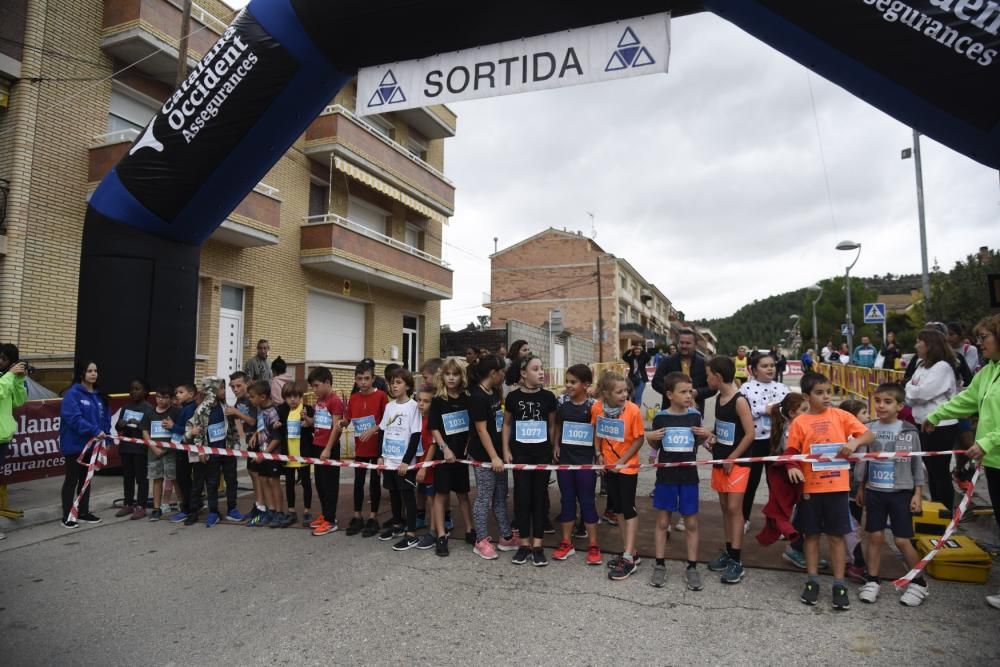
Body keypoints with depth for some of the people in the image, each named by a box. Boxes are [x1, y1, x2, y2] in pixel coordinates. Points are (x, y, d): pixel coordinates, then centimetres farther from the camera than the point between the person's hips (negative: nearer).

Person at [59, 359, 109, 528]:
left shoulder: (98, 395, 10)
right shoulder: (73, 394, -12)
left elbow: (105, 418, 12)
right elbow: (73, 418, -23)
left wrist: (104, 435, -3)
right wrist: (95, 430, -28)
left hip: (92, 444, 7)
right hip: (75, 444, -7)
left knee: (86, 479, 14)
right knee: (71, 480, 1)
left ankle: (84, 512, 24)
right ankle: (67, 516, 10)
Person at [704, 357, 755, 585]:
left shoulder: (740, 400, -16)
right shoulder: (719, 398, 7)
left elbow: (750, 434, -17)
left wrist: (732, 458, -15)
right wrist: (708, 434, -2)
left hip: (736, 463, -8)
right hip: (720, 461, 8)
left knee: (734, 508, -6)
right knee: (725, 507, 13)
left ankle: (737, 561, 1)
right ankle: (728, 552, 24)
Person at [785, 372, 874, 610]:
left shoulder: (841, 416, 0)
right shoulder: (799, 423, -2)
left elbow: (869, 435, -2)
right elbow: (792, 452, 2)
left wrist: (855, 441, -22)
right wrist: (792, 467, -17)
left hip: (837, 486, 0)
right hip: (810, 488, 0)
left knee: (837, 536, 8)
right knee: (812, 535, 11)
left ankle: (839, 585, 17)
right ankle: (812, 581, 22)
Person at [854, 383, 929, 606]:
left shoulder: (909, 431, -6)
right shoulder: (869, 429, -1)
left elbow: (917, 464, 0)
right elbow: (862, 460, 7)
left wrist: (918, 493, -2)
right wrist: (860, 488, 10)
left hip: (901, 492, -2)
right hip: (874, 491, 2)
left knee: (902, 540, 0)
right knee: (875, 536, 6)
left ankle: (919, 582, 21)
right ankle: (872, 581, 18)